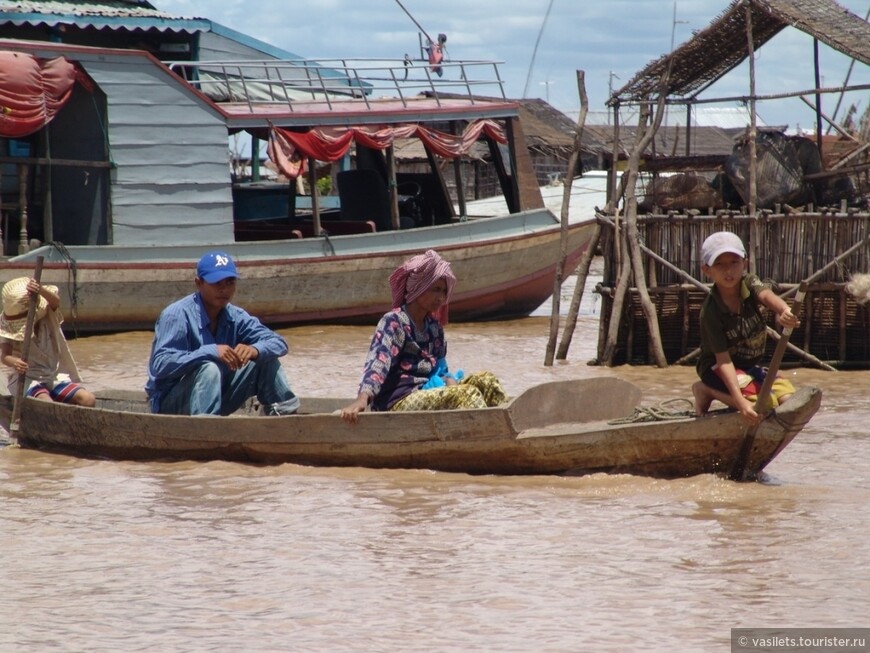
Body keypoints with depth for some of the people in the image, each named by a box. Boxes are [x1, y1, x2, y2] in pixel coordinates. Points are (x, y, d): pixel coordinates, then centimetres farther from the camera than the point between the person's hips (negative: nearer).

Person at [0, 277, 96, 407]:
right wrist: (14, 362, -46)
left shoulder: (48, 316, -1)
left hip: (55, 378, 3)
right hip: (26, 379, -3)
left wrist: (41, 290, -50)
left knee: (89, 400, -19)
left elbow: (56, 301, -26)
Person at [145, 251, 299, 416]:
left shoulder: (235, 317, 1)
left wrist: (254, 350, -26)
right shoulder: (177, 315, -19)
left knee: (265, 359, -1)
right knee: (209, 369, -35)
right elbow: (161, 364, -30)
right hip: (169, 403, -7)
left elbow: (278, 343, -2)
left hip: (216, 397, 7)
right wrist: (210, 351, -39)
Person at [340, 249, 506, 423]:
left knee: (486, 380, -4)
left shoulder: (434, 326, 14)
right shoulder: (394, 322, -10)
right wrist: (362, 399, -41)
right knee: (467, 393, -24)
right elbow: (378, 361, -24)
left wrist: (449, 381, -7)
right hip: (399, 402, -8)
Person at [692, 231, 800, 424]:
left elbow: (766, 295, -35)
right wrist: (740, 401, -40)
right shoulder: (711, 311, -24)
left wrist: (783, 311, -62)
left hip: (750, 366, 7)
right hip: (718, 369, -7)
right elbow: (723, 359, -28)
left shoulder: (749, 283, -11)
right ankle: (707, 391, -5)